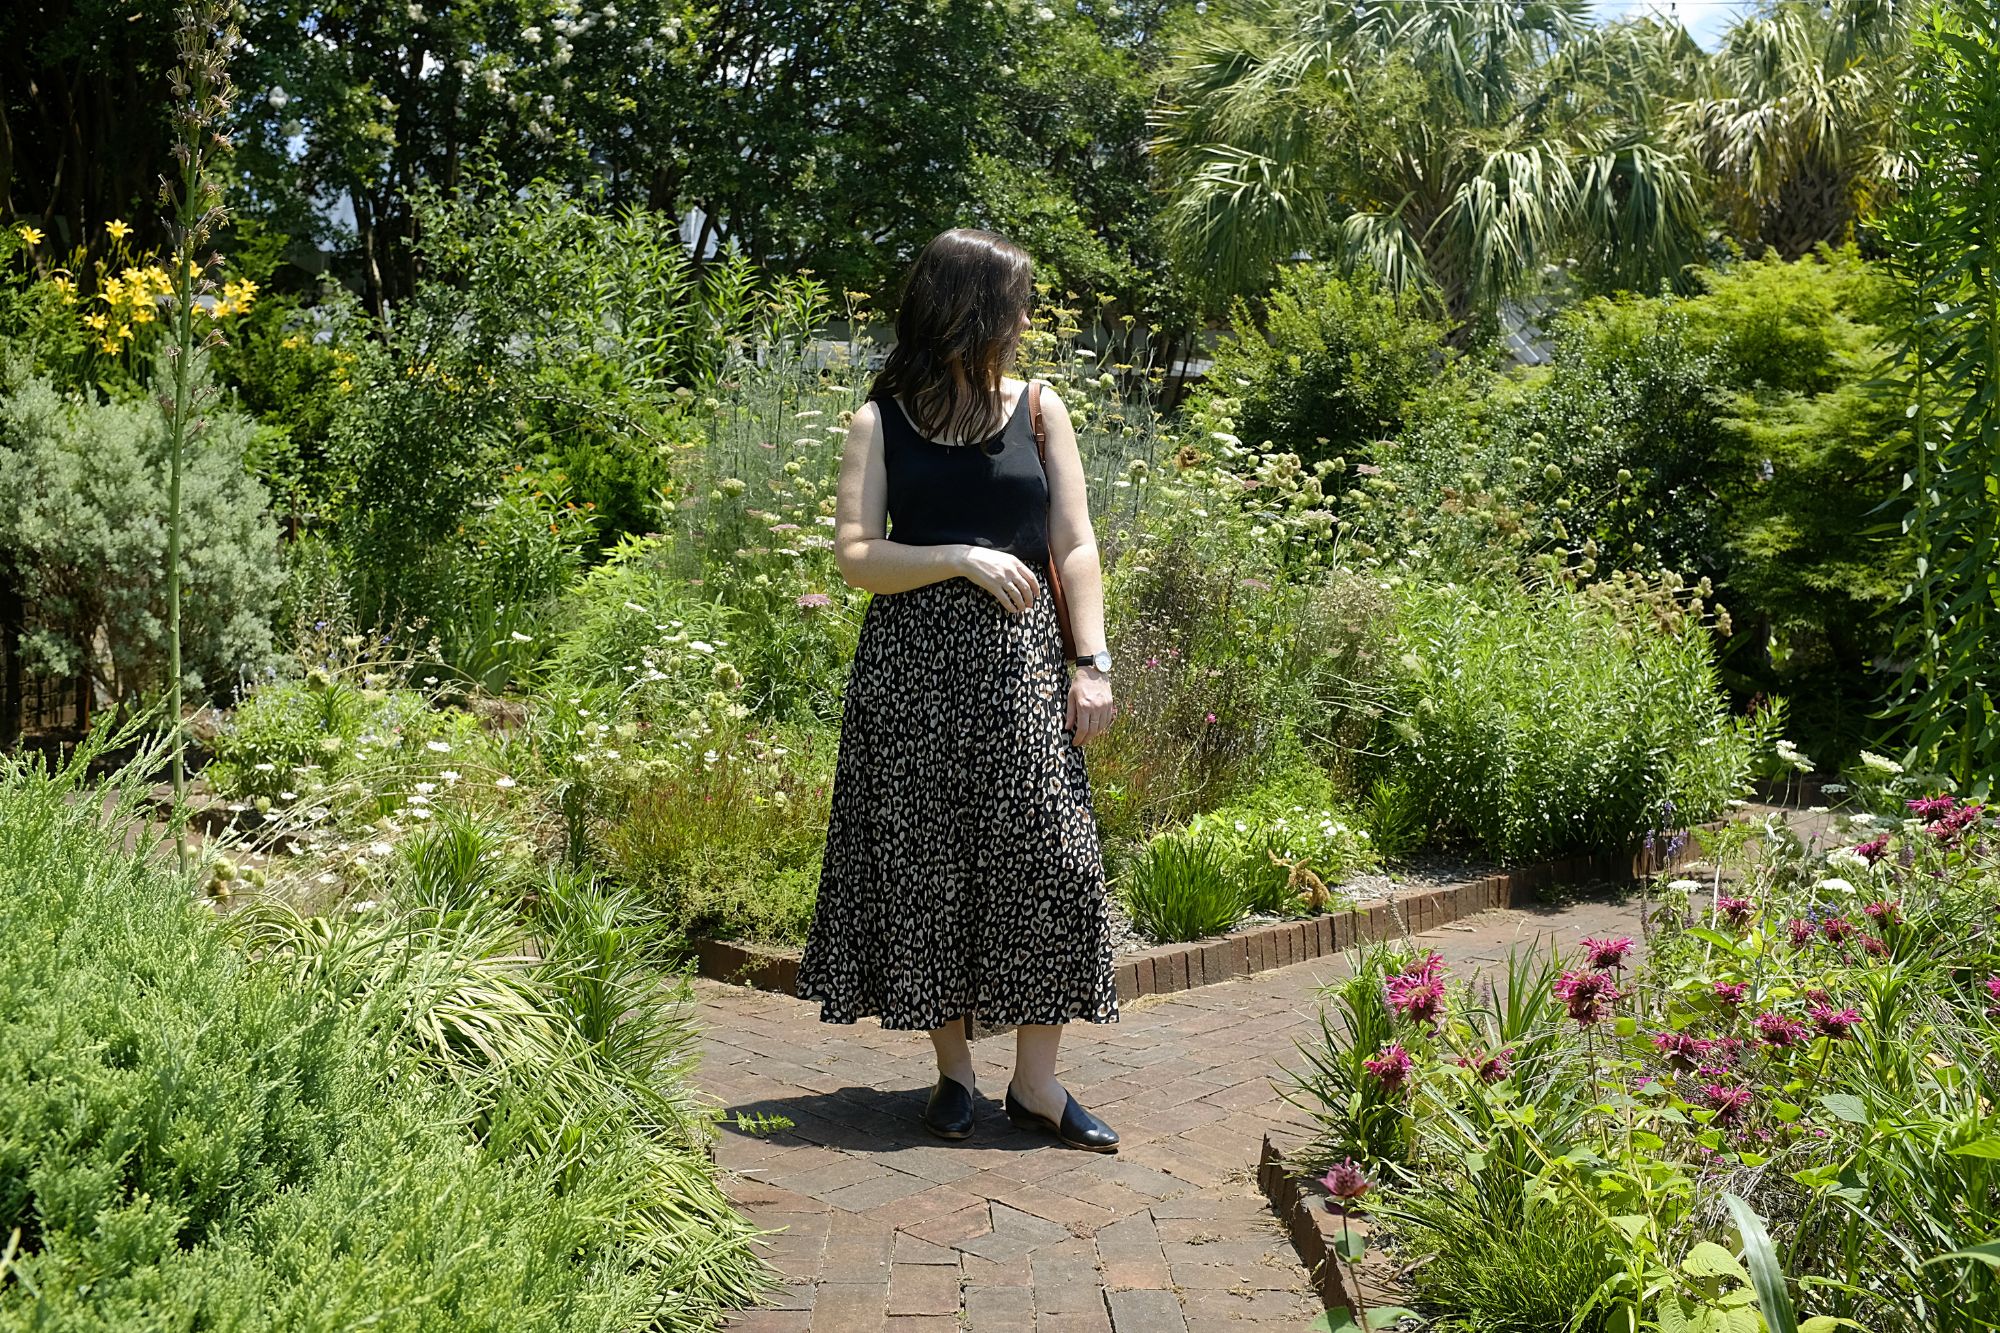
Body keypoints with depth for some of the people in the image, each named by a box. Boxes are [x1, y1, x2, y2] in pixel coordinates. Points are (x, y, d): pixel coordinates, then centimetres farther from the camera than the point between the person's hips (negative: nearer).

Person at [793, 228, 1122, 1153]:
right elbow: (855, 556, -3)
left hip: (1020, 663, 1)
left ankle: (1036, 1082, 6)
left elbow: (1076, 547, 6)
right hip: (914, 667, -1)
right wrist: (966, 559, -13)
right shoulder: (882, 421, 4)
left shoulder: (1037, 407, 9)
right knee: (926, 865, 3)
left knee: (1047, 859, -4)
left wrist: (1093, 663, -2)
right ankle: (954, 1070, 17)